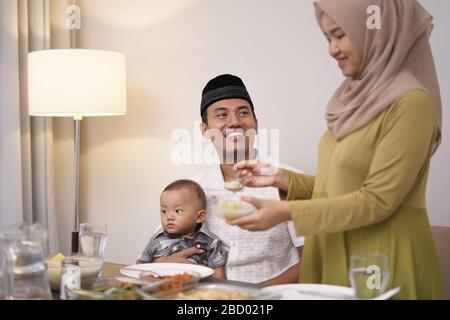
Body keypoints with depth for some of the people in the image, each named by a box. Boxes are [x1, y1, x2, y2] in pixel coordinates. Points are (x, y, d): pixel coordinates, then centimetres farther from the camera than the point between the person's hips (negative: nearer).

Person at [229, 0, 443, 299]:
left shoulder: (410, 102, -17)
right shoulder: (358, 97, 6)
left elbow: (378, 201, -20)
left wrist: (287, 212, -20)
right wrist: (279, 178, 0)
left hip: (382, 260, -7)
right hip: (333, 254, 7)